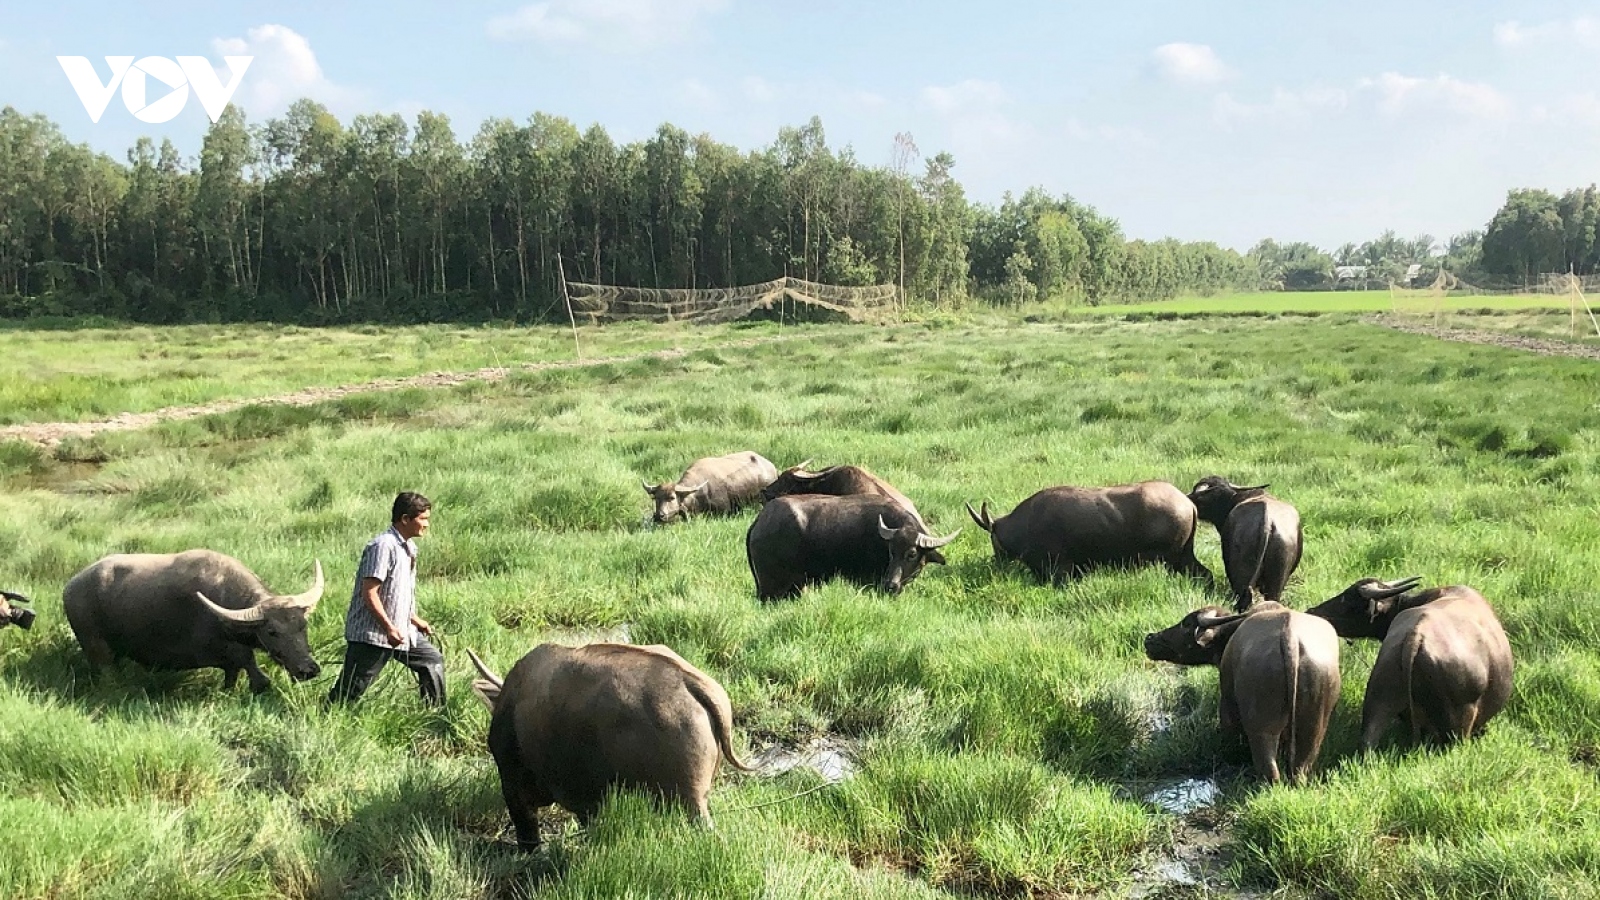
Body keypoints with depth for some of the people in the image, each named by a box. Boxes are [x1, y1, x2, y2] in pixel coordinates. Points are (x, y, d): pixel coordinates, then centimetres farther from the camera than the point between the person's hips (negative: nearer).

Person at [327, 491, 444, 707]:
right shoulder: (383, 546, -18)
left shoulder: (409, 547, 12)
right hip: (371, 634, -9)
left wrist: (416, 620, 18)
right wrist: (389, 628, -23)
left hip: (401, 630, 10)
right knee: (350, 691, -4)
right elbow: (369, 593, -22)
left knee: (432, 659, 13)